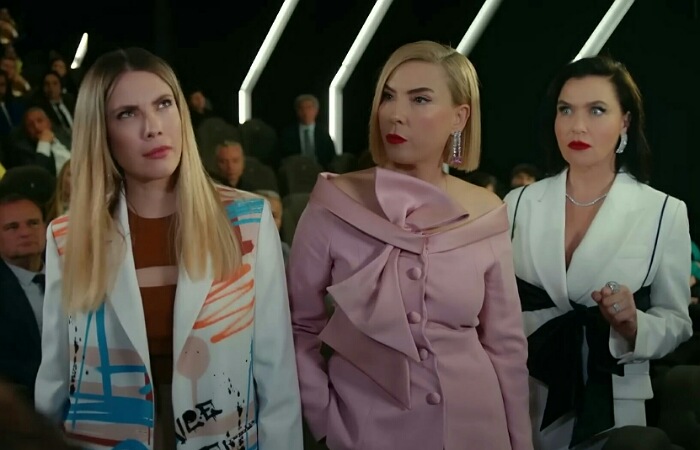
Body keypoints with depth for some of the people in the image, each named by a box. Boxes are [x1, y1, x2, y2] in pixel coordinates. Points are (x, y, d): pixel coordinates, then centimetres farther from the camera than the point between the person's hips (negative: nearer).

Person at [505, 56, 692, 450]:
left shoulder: (664, 212, -7)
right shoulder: (519, 204, 0)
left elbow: (676, 321, -2)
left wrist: (632, 325, -21)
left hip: (612, 409, -1)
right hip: (525, 404, 2)